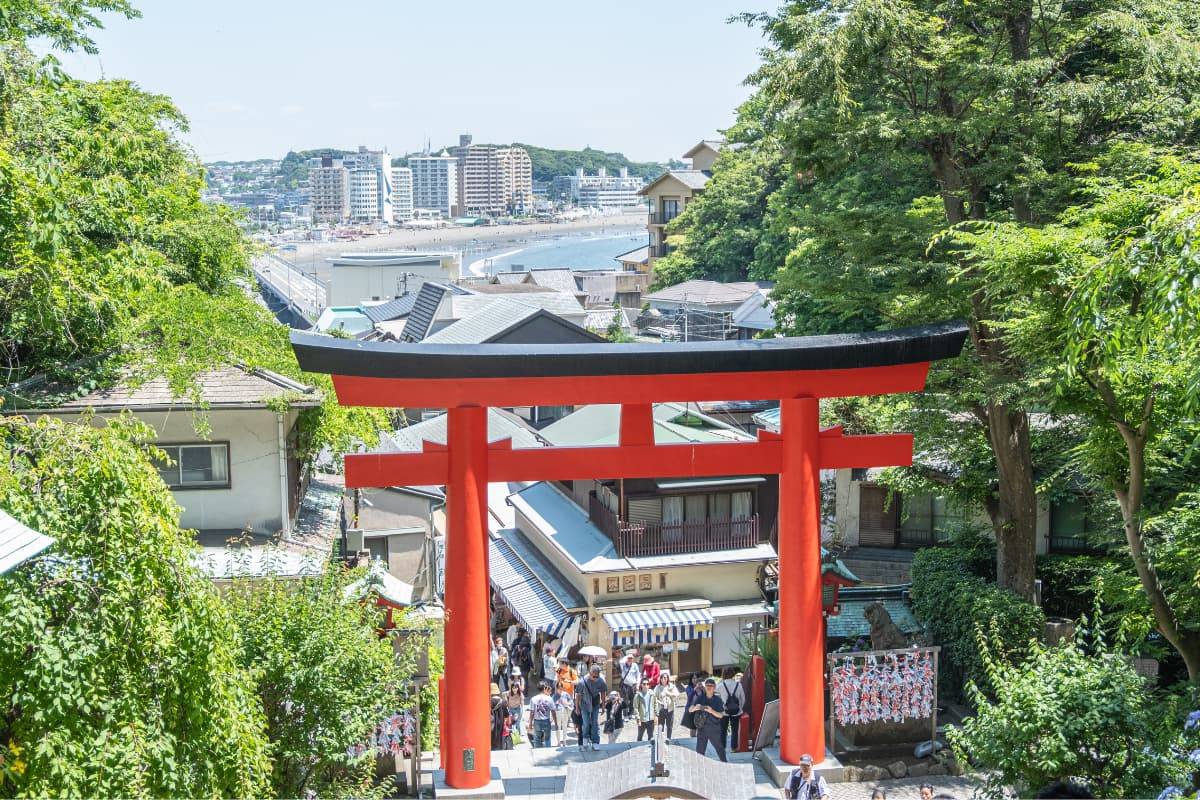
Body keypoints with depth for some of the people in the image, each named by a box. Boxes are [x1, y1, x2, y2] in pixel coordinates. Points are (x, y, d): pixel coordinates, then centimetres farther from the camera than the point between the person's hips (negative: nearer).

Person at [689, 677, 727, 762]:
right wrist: (695, 708, -24)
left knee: (719, 748, 3)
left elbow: (721, 715, -5)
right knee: (700, 750, 1)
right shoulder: (700, 697, 3)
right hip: (701, 727, 1)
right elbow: (690, 709, -1)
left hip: (714, 727, -1)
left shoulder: (717, 700, 0)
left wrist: (712, 711, -22)